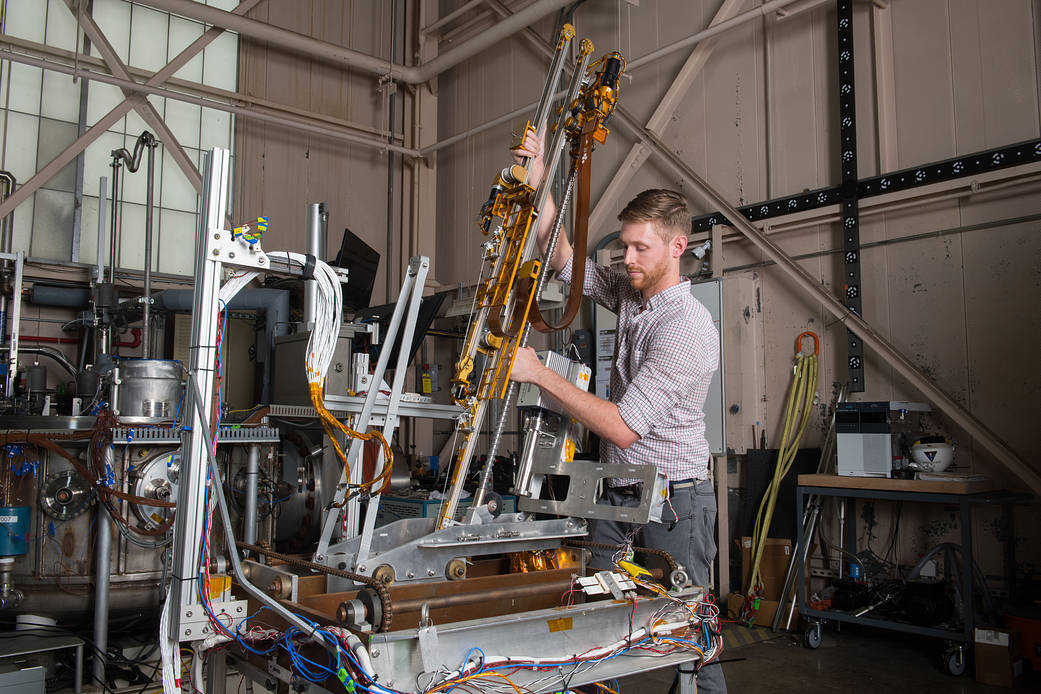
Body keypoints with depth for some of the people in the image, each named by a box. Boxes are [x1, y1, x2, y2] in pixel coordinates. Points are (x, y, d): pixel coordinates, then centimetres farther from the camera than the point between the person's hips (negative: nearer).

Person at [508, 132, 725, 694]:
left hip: (673, 501, -7)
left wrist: (539, 374, -22)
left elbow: (623, 428, -24)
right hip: (616, 494, 7)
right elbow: (565, 258, 15)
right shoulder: (630, 293, 5)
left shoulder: (689, 327, -21)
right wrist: (537, 185, 4)